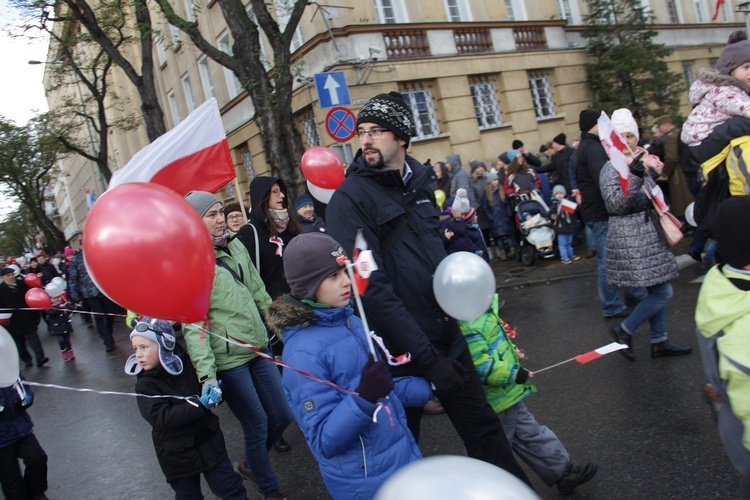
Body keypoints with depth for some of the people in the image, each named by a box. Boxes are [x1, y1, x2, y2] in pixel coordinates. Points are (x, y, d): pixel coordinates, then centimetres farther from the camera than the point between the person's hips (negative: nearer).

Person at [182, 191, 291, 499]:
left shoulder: (235, 246, 6)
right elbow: (192, 324, -17)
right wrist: (206, 374, -23)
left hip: (258, 347, 7)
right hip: (227, 360, -7)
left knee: (282, 416, 14)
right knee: (257, 426, 4)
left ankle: (251, 465, 41)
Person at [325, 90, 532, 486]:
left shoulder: (419, 181, 7)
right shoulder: (349, 198, -14)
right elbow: (371, 288, -22)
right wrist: (426, 357, -22)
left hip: (447, 338, 6)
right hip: (400, 351, -5)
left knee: (483, 428, 16)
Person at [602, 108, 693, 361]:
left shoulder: (640, 163, 10)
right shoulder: (611, 169, -15)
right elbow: (616, 204, -29)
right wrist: (635, 177, -37)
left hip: (648, 234, 9)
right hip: (629, 237, -9)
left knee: (658, 291, 13)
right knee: (663, 292, -8)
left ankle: (659, 342, 24)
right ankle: (624, 331, 6)